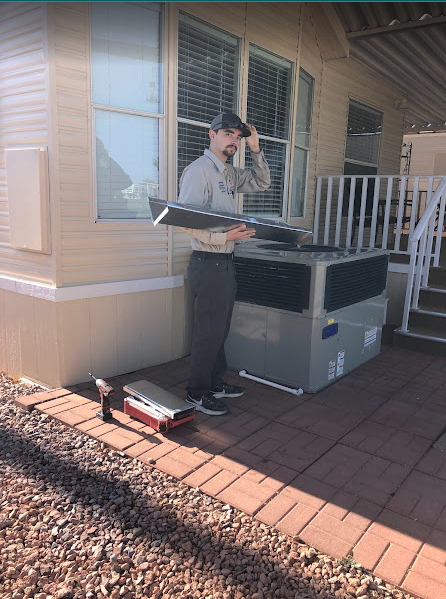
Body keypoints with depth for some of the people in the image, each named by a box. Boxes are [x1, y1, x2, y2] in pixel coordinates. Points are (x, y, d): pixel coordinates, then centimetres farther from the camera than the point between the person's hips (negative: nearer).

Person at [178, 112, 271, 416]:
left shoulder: (229, 173, 16)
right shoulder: (199, 170, -12)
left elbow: (262, 183, 26)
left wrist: (256, 149, 13)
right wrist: (226, 235, -29)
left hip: (226, 263, 9)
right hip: (209, 263, -9)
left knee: (220, 329, 17)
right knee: (209, 331, -1)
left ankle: (215, 383, 31)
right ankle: (197, 392, 14)